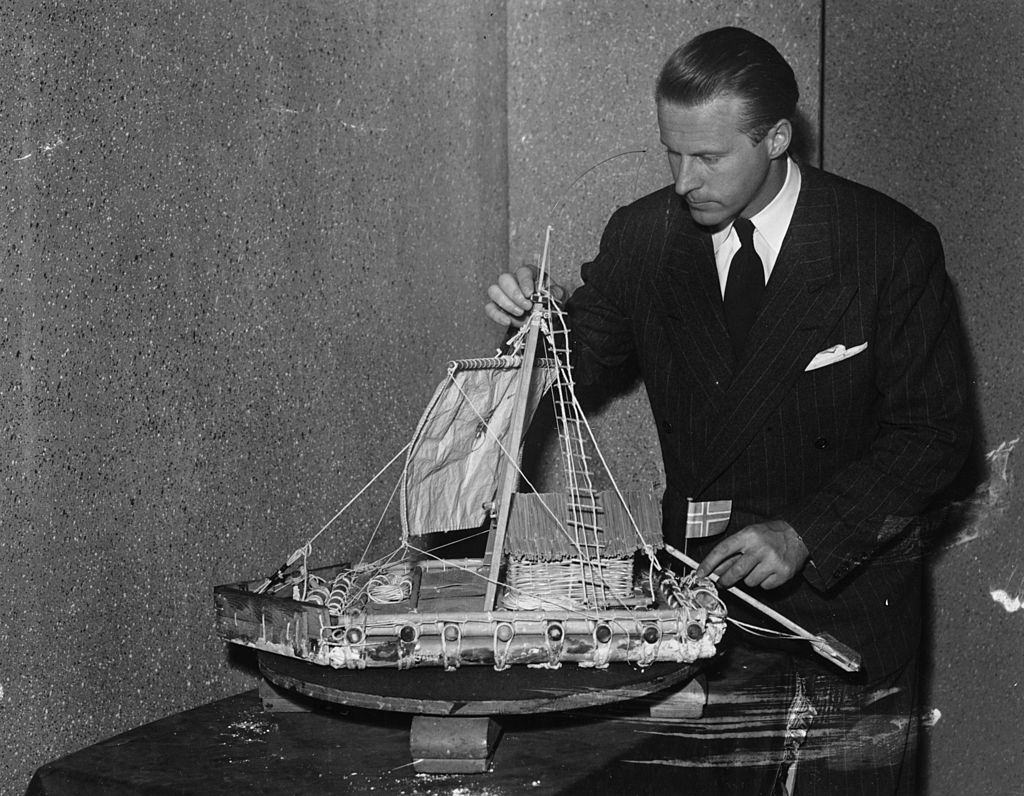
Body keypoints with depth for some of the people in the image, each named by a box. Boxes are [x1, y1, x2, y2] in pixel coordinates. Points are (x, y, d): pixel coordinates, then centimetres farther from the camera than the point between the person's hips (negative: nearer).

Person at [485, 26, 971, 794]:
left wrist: (805, 534, -23)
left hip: (845, 596, -2)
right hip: (701, 586, 2)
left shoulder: (890, 246, -13)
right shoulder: (641, 236, -4)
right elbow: (589, 364, 9)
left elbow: (934, 433, -11)